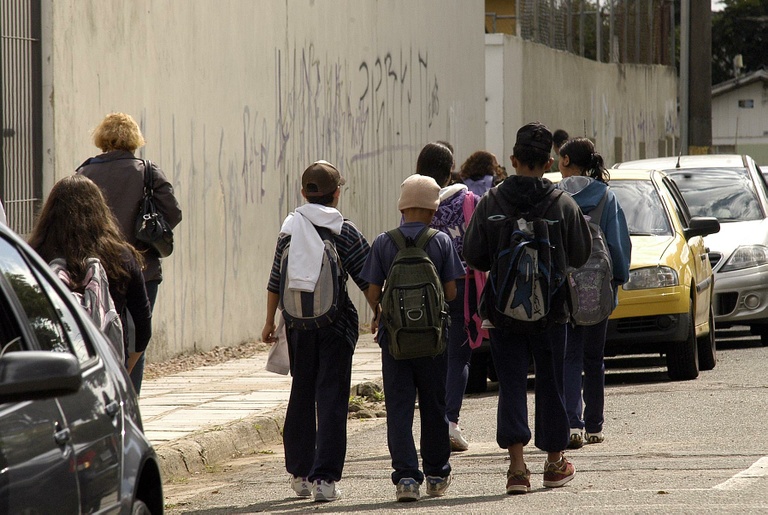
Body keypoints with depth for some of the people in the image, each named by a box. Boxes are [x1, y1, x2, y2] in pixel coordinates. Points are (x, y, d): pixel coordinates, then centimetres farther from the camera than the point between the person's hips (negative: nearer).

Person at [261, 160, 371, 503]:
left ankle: (299, 474, 21)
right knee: (331, 400, -1)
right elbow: (368, 281, -6)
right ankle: (324, 478, -8)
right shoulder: (344, 232, -6)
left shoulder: (290, 226, 2)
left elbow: (276, 280, 5)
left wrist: (270, 321, 14)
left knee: (301, 396, 15)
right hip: (335, 323, -3)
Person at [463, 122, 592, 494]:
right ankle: (554, 463, 22)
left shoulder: (491, 204, -7)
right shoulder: (563, 204, -7)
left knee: (511, 384, 2)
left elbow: (473, 256, -5)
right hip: (551, 310, 0)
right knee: (551, 383, 12)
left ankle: (517, 465, -9)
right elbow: (580, 255, 2)